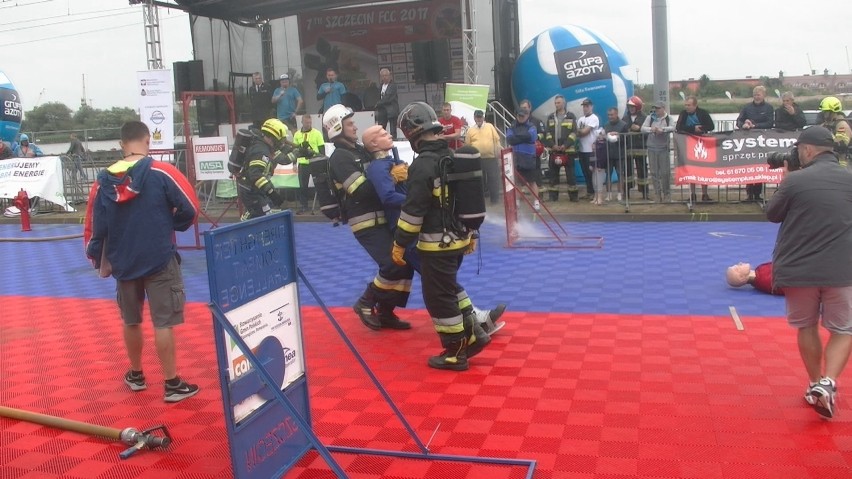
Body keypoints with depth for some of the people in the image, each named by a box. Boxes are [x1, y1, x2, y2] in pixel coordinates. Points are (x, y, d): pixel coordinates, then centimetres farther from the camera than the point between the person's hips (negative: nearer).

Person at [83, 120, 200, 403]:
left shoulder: (103, 181, 1)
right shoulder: (161, 173, -11)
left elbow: (95, 226, 4)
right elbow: (190, 209, -12)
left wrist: (99, 260, 19)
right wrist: (172, 225, 9)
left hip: (122, 263, 4)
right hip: (160, 260, -4)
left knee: (131, 321, 19)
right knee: (163, 323, 0)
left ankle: (136, 375, 35)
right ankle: (172, 385, 6)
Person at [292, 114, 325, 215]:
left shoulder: (317, 133, -3)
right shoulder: (297, 134, 6)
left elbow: (322, 149, -3)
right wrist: (294, 164, 9)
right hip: (302, 164, 3)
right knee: (303, 186, 7)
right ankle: (303, 205, 17)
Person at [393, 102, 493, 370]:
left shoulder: (422, 165, -18)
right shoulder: (455, 157, 8)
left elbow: (413, 210, -19)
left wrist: (400, 244, -11)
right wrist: (471, 234, 24)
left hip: (436, 243, -9)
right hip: (458, 238, 9)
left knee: (438, 296, 2)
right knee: (450, 287, 25)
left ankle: (455, 354, 10)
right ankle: (474, 335, 25)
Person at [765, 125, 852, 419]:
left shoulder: (794, 180, -8)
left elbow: (772, 215, 5)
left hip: (798, 269, -1)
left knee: (806, 327, 19)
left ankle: (815, 385, 29)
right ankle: (828, 383, -5)